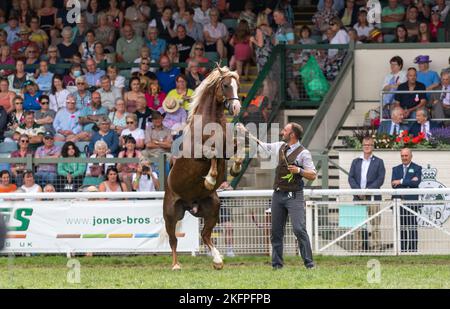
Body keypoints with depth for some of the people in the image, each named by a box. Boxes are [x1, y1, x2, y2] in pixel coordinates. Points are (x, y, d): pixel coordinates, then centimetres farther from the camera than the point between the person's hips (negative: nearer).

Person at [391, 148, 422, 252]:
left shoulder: (417, 168, 6)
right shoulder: (396, 169, 17)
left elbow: (416, 182, -11)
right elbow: (394, 184, 2)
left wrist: (401, 182, -9)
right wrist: (409, 182, -9)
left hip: (411, 201, -3)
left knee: (412, 227, -6)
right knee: (401, 228, 3)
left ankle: (413, 249, -6)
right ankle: (402, 250, 6)